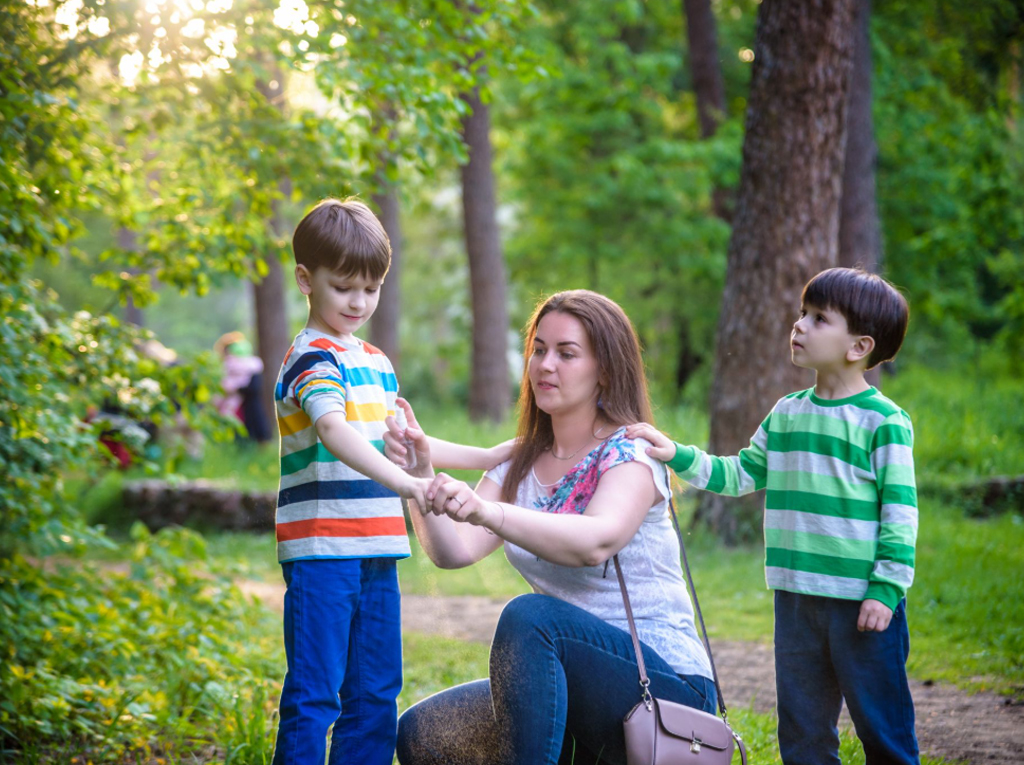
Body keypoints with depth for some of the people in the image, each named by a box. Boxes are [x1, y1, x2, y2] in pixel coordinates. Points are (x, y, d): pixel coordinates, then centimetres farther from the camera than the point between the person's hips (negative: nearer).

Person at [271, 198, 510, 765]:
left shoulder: (376, 362, 19)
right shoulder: (312, 359, -9)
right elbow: (332, 431, -28)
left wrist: (487, 458, 30)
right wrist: (401, 483, -41)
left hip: (377, 553, 8)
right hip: (320, 552, -8)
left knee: (376, 695, 10)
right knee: (314, 694, -7)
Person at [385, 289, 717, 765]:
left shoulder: (632, 453, -10)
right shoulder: (520, 467, 11)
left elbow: (597, 541, -32)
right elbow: (454, 551, -4)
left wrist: (485, 511, -46)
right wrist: (422, 476, -23)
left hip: (666, 686, -7)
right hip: (574, 691, 7)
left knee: (528, 616, -32)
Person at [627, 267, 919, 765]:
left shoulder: (884, 421, -9)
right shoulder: (786, 414, 10)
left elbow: (900, 510, -10)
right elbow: (740, 475, 17)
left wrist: (886, 588, -15)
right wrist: (679, 457, 5)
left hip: (861, 602, -6)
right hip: (795, 598, 6)